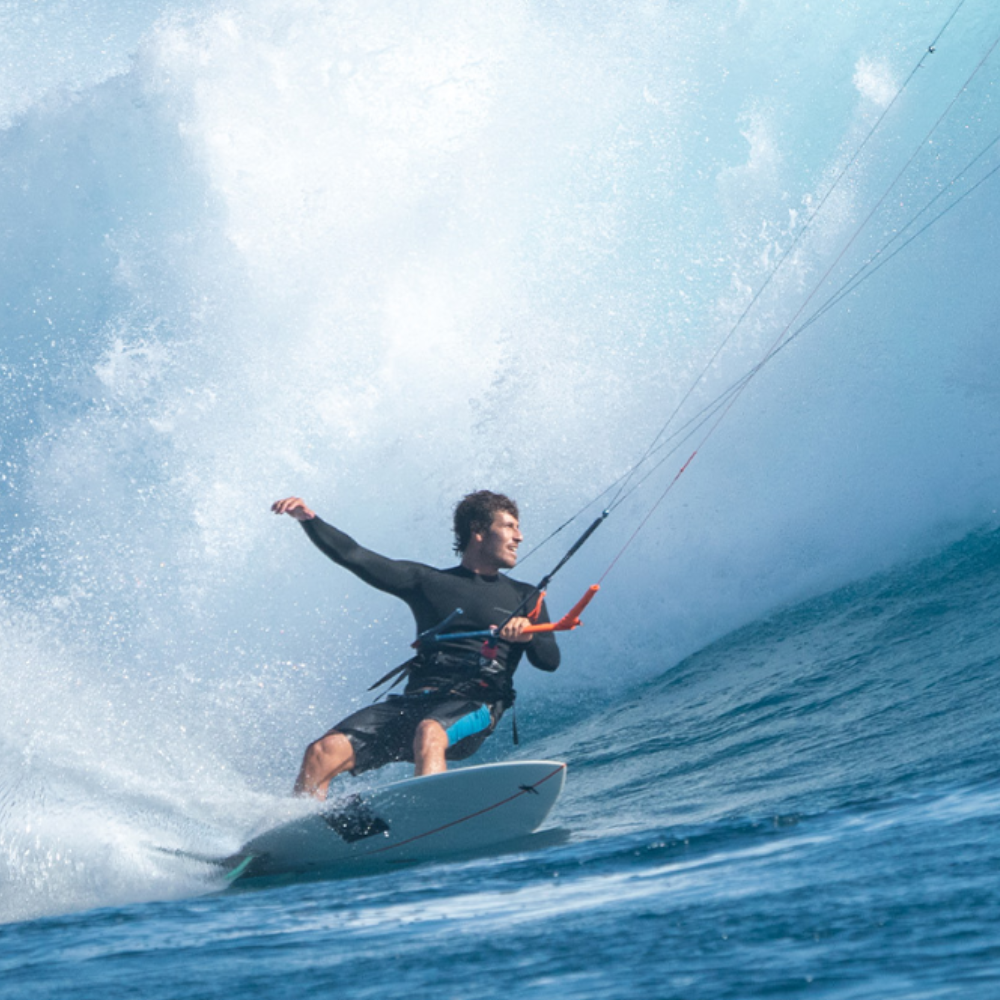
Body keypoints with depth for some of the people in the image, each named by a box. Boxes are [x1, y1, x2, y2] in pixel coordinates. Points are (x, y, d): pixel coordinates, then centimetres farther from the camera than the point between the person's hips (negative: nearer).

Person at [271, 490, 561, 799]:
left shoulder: (525, 598, 18)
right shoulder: (427, 581, 21)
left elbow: (550, 659, 5)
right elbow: (354, 557, 15)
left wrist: (528, 634, -16)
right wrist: (309, 519, 0)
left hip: (474, 707, -3)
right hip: (413, 701, 3)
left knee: (429, 732, -39)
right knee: (324, 751, -19)